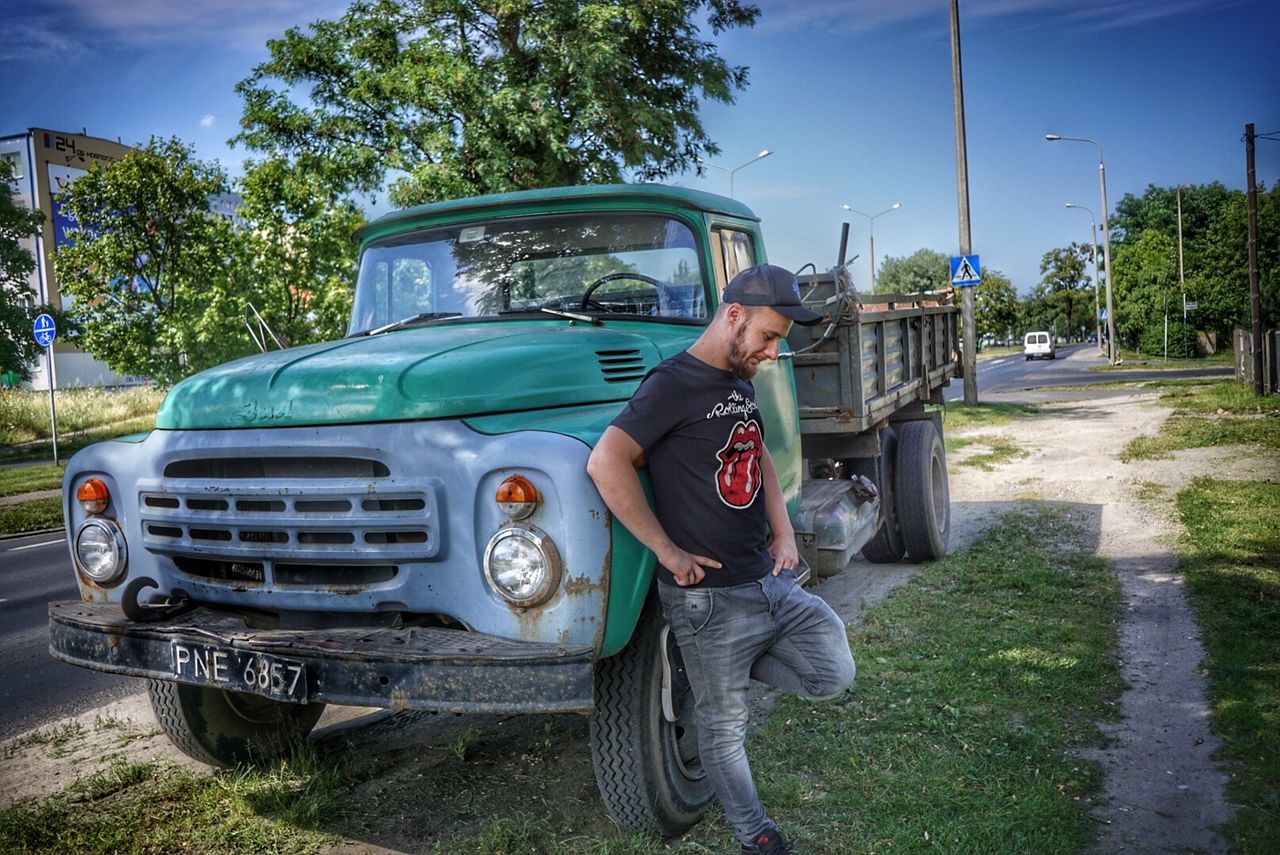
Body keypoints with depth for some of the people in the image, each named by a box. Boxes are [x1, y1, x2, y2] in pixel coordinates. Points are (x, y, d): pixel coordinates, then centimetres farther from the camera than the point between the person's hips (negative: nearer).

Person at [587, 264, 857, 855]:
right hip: (708, 596, -8)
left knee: (833, 675, 7)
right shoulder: (674, 384, -16)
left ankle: (721, 664, 22)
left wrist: (784, 533, 9)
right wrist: (668, 551, -20)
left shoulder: (740, 381, 10)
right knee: (724, 727, 8)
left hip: (768, 580, 8)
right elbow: (606, 464, -26)